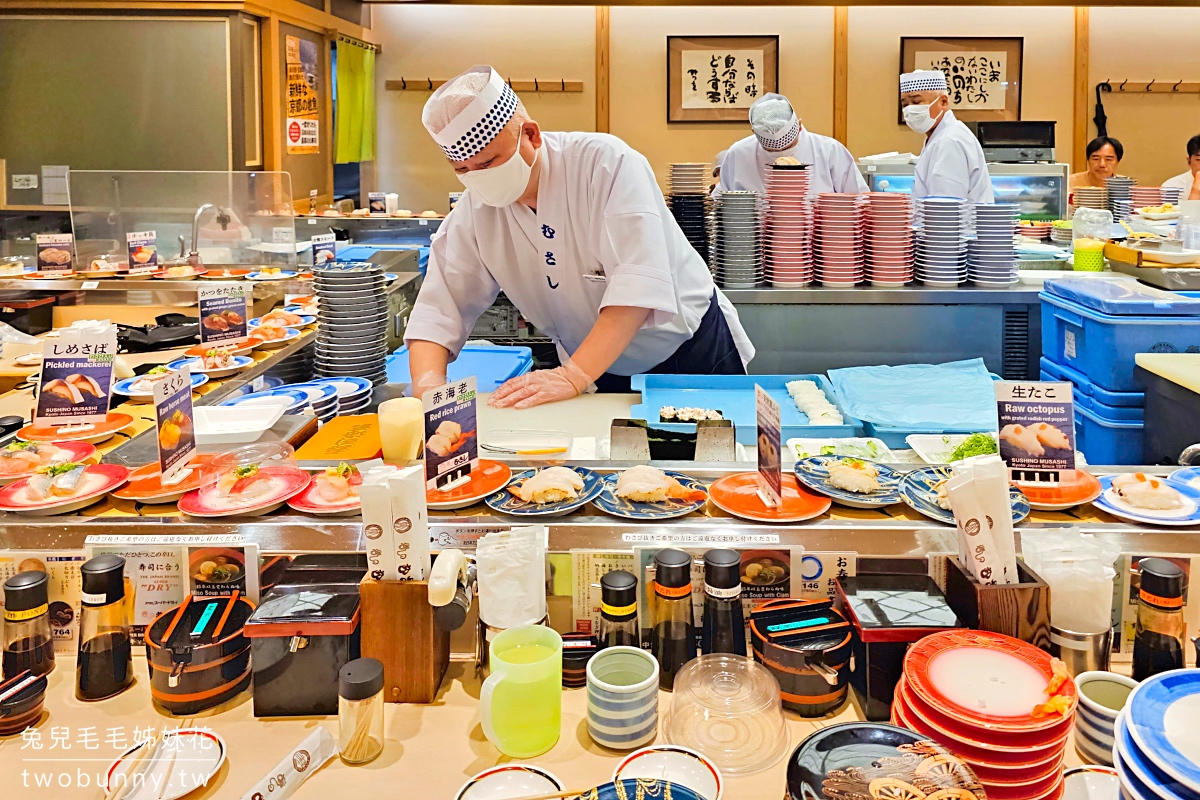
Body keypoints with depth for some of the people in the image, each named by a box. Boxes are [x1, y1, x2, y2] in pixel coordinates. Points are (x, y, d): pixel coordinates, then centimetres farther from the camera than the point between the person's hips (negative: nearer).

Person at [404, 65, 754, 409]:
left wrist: (574, 376, -42)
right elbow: (441, 305, -10)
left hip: (692, 351, -3)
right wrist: (428, 381, -30)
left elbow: (639, 282, -35)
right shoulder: (475, 209, -10)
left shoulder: (607, 162, -26)